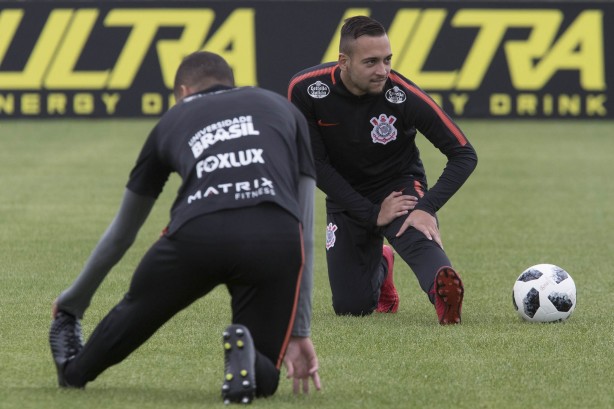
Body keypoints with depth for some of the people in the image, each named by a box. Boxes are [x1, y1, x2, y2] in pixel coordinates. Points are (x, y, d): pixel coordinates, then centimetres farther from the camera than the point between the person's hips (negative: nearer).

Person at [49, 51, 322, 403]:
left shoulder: (174, 119, 31)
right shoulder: (283, 109, 31)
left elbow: (122, 232, 42)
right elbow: (306, 231, 27)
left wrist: (74, 301, 57)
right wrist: (300, 331, 29)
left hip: (197, 234, 1)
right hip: (276, 239, -1)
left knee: (139, 308, 33)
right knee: (262, 379, 16)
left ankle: (75, 368, 50)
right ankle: (246, 358, -15)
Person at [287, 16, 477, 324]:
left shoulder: (403, 96, -25)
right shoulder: (305, 90, -21)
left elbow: (464, 154, -19)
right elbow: (314, 163, -14)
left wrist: (427, 208, -32)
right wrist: (371, 214, -18)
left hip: (400, 186, -3)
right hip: (346, 197, 3)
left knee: (417, 237, -37)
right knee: (350, 307, 1)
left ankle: (443, 288, -67)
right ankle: (380, 266, 34)